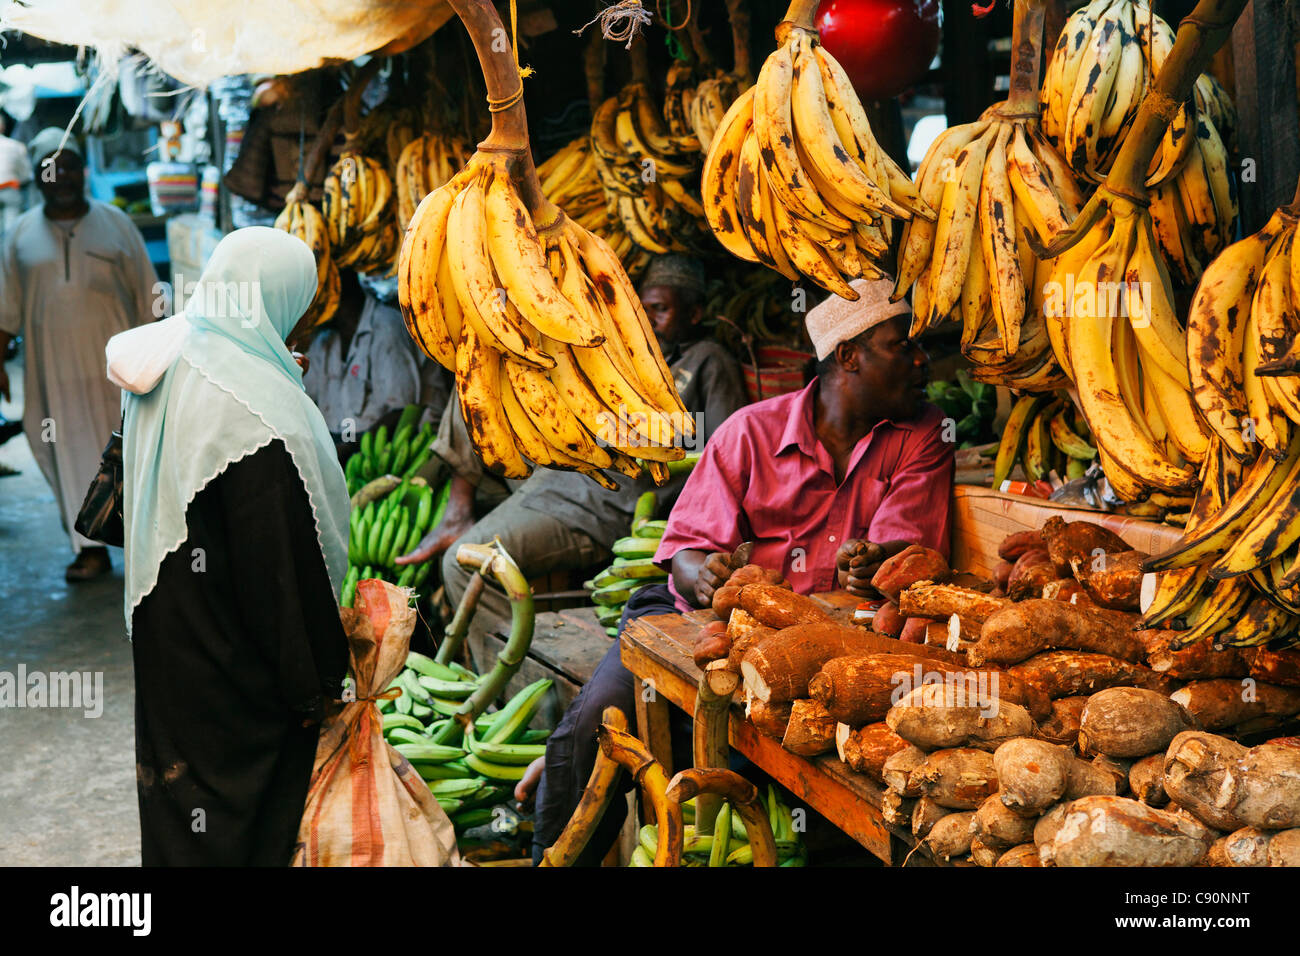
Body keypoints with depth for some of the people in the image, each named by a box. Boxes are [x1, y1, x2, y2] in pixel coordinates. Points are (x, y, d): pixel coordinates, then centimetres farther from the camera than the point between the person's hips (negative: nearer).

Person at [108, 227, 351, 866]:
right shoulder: (255, 402, -26)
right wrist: (317, 679, -14)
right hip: (228, 644, -8)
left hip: (162, 619, 8)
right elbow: (285, 559, -23)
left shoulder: (161, 364, 1)